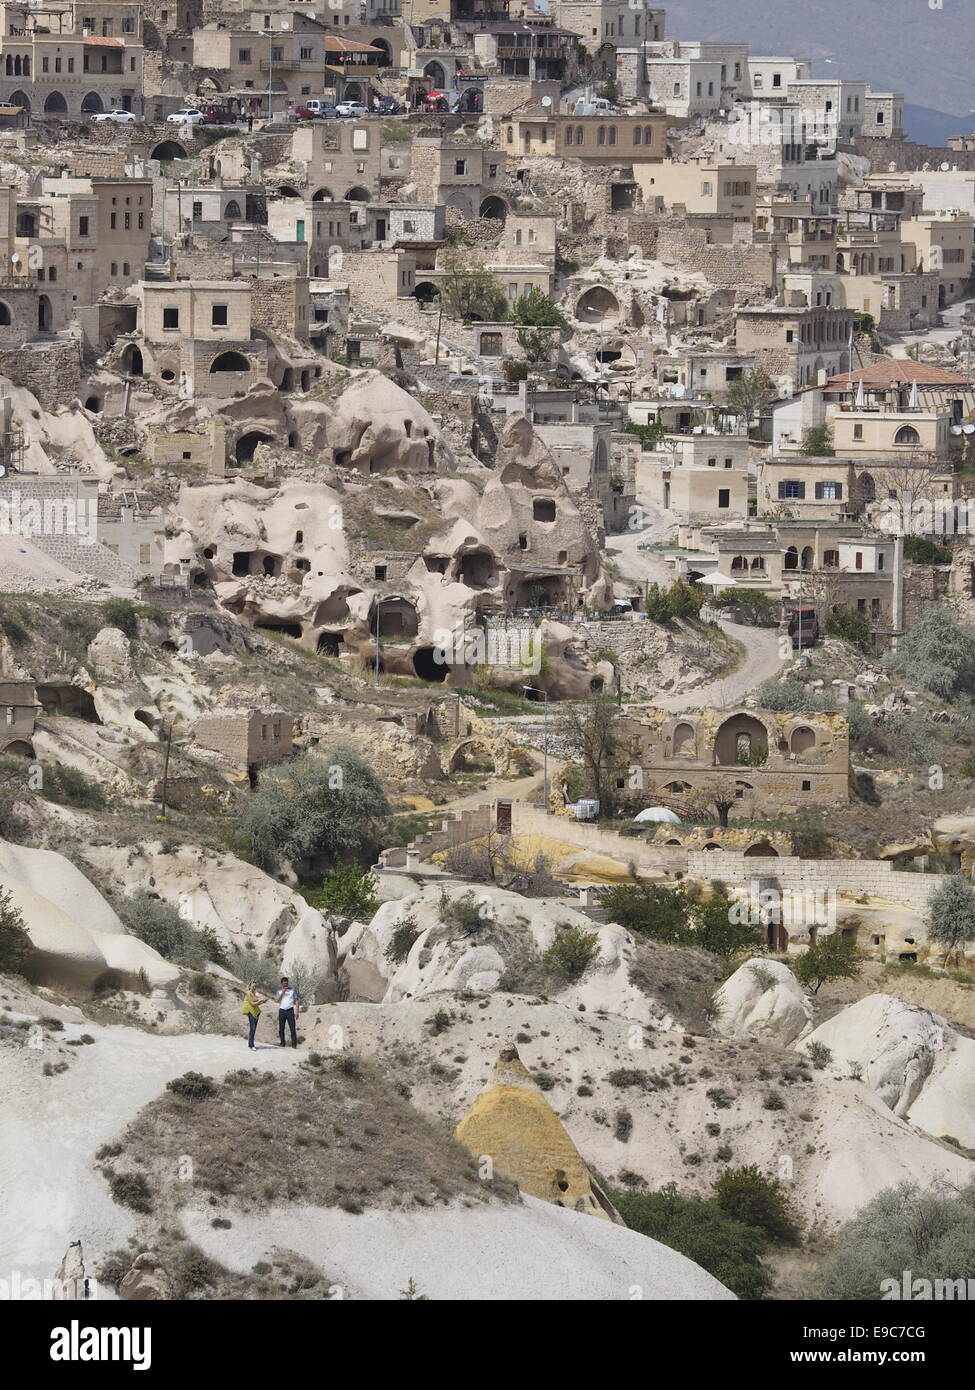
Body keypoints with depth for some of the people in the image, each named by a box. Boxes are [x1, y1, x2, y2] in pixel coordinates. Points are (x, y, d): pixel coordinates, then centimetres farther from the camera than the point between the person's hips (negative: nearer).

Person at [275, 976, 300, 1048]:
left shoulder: (292, 990, 9)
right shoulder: (279, 991, 12)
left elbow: (296, 1001, 8)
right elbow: (277, 1000, -3)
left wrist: (297, 1012, -1)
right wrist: (283, 992, -10)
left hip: (290, 1010, -2)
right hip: (282, 1011, 2)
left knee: (293, 1028, -9)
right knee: (281, 1029, 3)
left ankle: (294, 1044, -9)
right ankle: (282, 1043, 11)